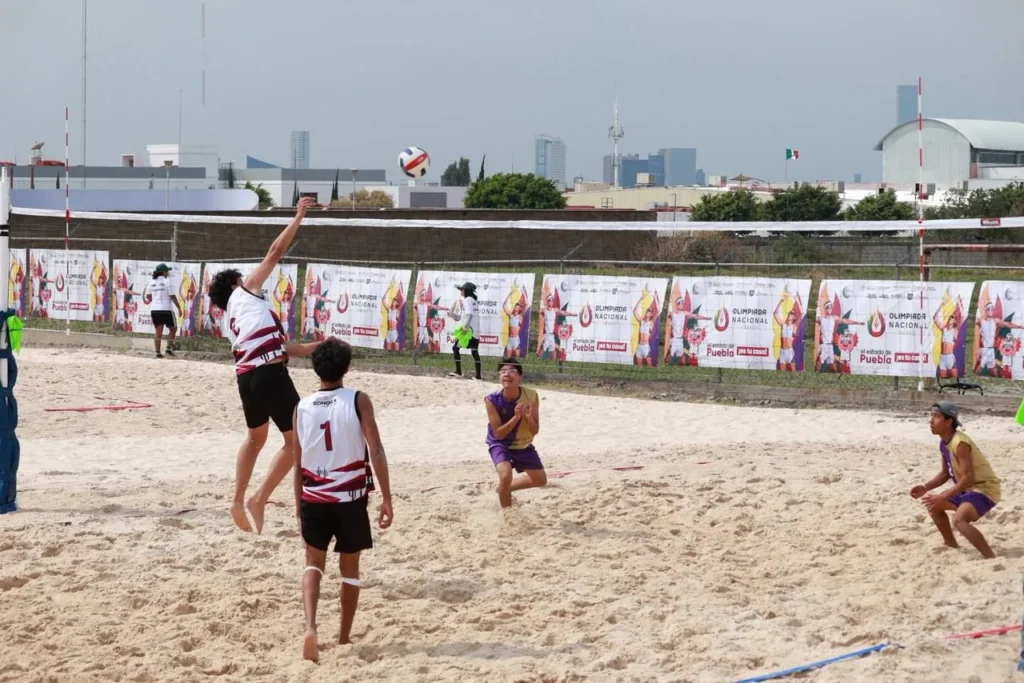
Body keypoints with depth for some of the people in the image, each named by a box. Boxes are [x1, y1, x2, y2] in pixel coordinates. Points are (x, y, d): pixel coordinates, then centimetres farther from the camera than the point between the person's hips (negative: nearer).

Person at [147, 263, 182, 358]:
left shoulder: (152, 283, 8)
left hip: (155, 310, 5)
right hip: (166, 309, -5)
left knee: (158, 332, 7)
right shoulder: (167, 282, -8)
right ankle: (169, 348, 4)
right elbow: (173, 297, -11)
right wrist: (179, 308, -5)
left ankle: (158, 352, 1)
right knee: (173, 329, 14)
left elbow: (149, 297, 16)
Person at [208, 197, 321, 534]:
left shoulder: (233, 321, 28)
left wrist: (319, 346, 26)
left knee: (256, 437, 29)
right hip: (270, 374, -8)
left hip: (246, 377, 8)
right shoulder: (245, 292, 11)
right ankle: (259, 499, -4)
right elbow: (275, 252, 5)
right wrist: (299, 216, 11)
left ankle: (239, 502, 28)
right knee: (297, 440, 1)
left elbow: (280, 347, 25)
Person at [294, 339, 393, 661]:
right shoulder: (358, 401, -8)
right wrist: (386, 499, -10)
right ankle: (344, 638, 20)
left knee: (314, 563, 13)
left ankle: (310, 627, -10)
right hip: (350, 497, -2)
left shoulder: (302, 407, 1)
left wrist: (299, 505, 15)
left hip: (314, 497, 2)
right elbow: (376, 451, -13)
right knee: (349, 566, 15)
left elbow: (298, 463, 5)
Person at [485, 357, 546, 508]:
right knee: (506, 476, -30)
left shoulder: (531, 396, -20)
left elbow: (535, 431, -13)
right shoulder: (492, 400, -26)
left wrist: (529, 417, -35)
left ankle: (503, 488, 38)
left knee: (540, 480, 14)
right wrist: (516, 417, -38)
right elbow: (498, 433, -24)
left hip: (523, 445, 4)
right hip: (500, 444, -4)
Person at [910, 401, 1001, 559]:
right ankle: (952, 547, 35)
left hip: (984, 489, -11)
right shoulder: (944, 443, 3)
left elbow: (968, 478, -32)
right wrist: (925, 487, 2)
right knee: (933, 506, 23)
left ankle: (991, 558, -37)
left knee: (959, 519, -34)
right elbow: (946, 473, 16)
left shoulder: (959, 444, -27)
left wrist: (942, 497, -33)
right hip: (968, 489, 11)